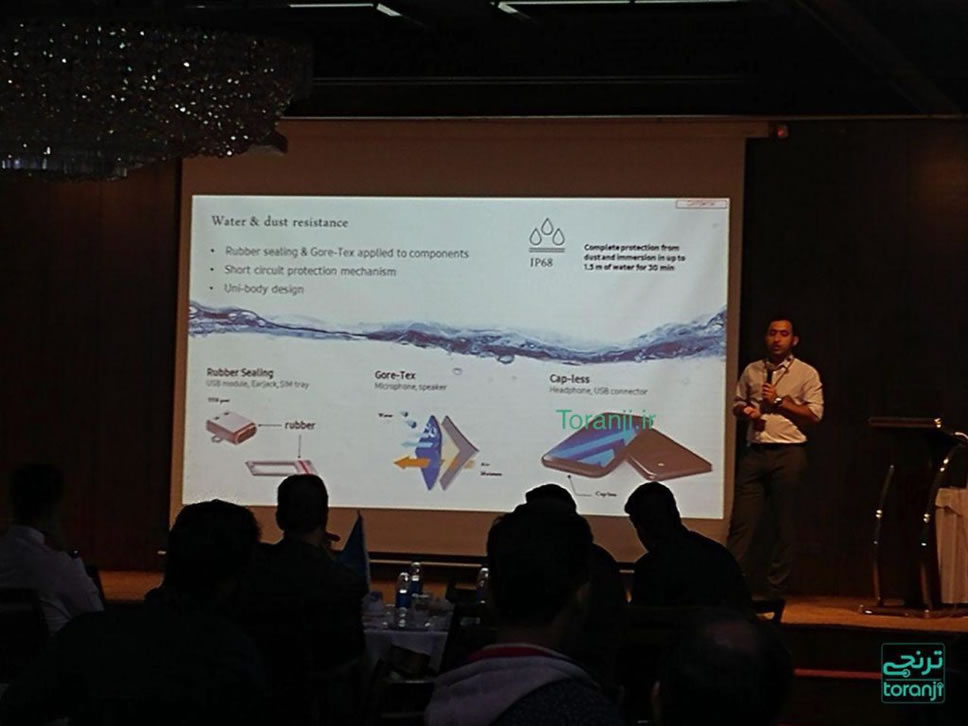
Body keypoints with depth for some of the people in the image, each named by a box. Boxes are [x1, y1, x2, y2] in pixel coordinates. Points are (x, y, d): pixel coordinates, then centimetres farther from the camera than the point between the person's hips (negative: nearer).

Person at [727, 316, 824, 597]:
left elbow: (815, 414, -4)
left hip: (788, 454, -3)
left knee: (784, 525, 2)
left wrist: (780, 402, -9)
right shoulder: (752, 371, 13)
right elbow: (737, 404, 22)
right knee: (741, 521, -4)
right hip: (755, 452, 3)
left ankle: (777, 590, 9)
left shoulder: (807, 374, 2)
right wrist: (745, 411, -1)